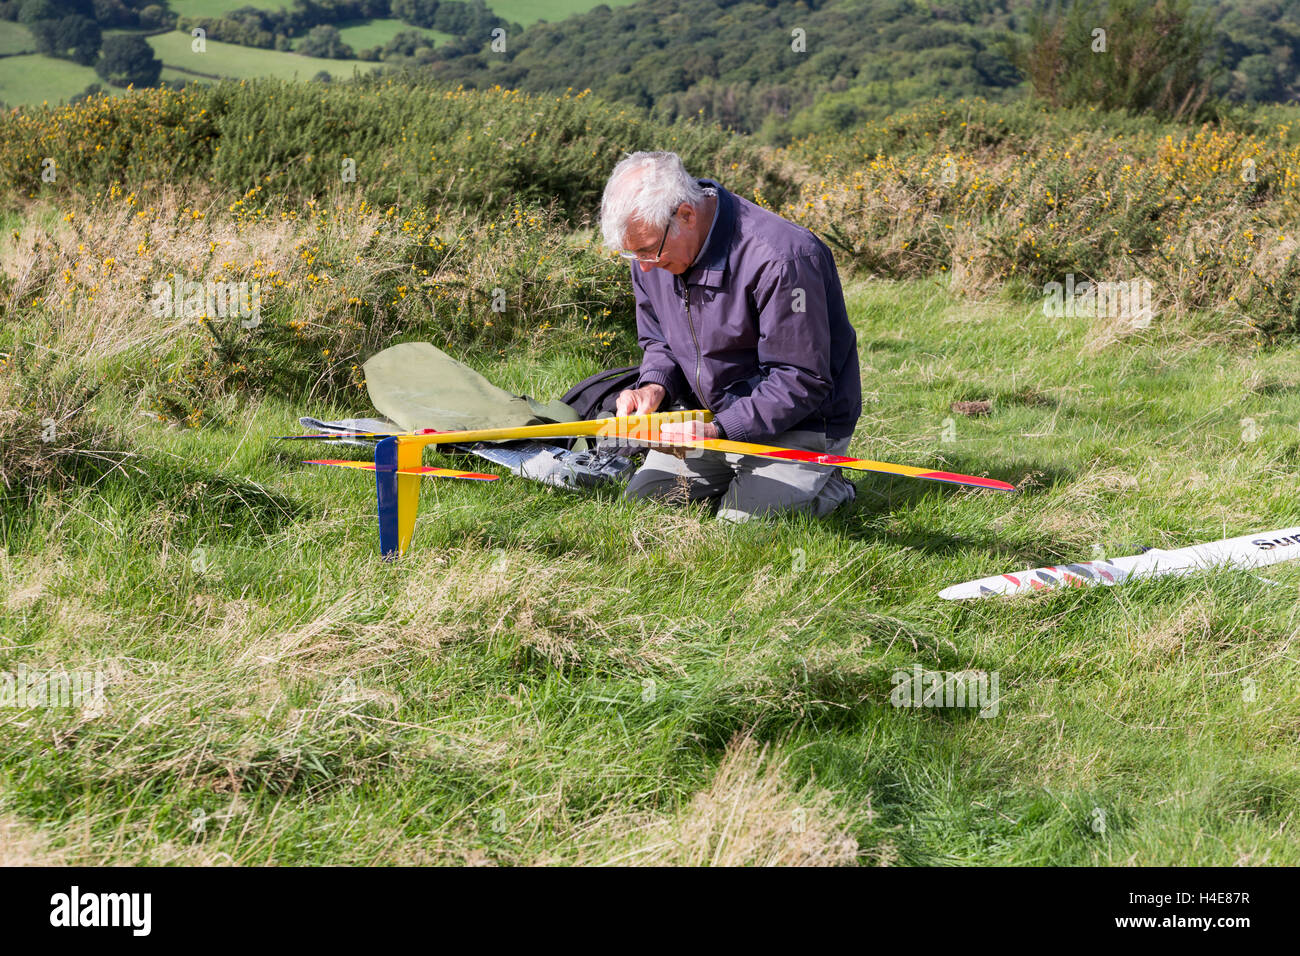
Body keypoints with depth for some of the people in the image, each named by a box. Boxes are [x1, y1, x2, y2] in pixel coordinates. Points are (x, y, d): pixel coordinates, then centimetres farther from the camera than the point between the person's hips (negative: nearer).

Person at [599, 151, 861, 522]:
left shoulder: (779, 258, -30)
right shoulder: (653, 243, -5)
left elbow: (800, 383, -26)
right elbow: (659, 342, 10)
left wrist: (720, 428, -33)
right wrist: (655, 386, -13)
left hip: (795, 425, -7)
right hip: (712, 420, 7)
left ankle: (829, 486, 9)